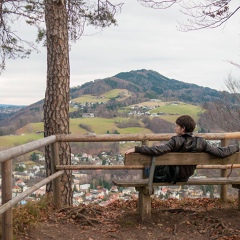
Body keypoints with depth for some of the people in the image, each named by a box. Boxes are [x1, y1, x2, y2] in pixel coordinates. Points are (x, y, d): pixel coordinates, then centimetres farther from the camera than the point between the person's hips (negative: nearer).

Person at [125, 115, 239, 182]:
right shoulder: (201, 143, -13)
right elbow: (221, 153, -13)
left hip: (170, 176, -6)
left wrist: (136, 149, -38)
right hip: (184, 178, 6)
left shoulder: (176, 141, -26)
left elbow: (158, 150, -39)